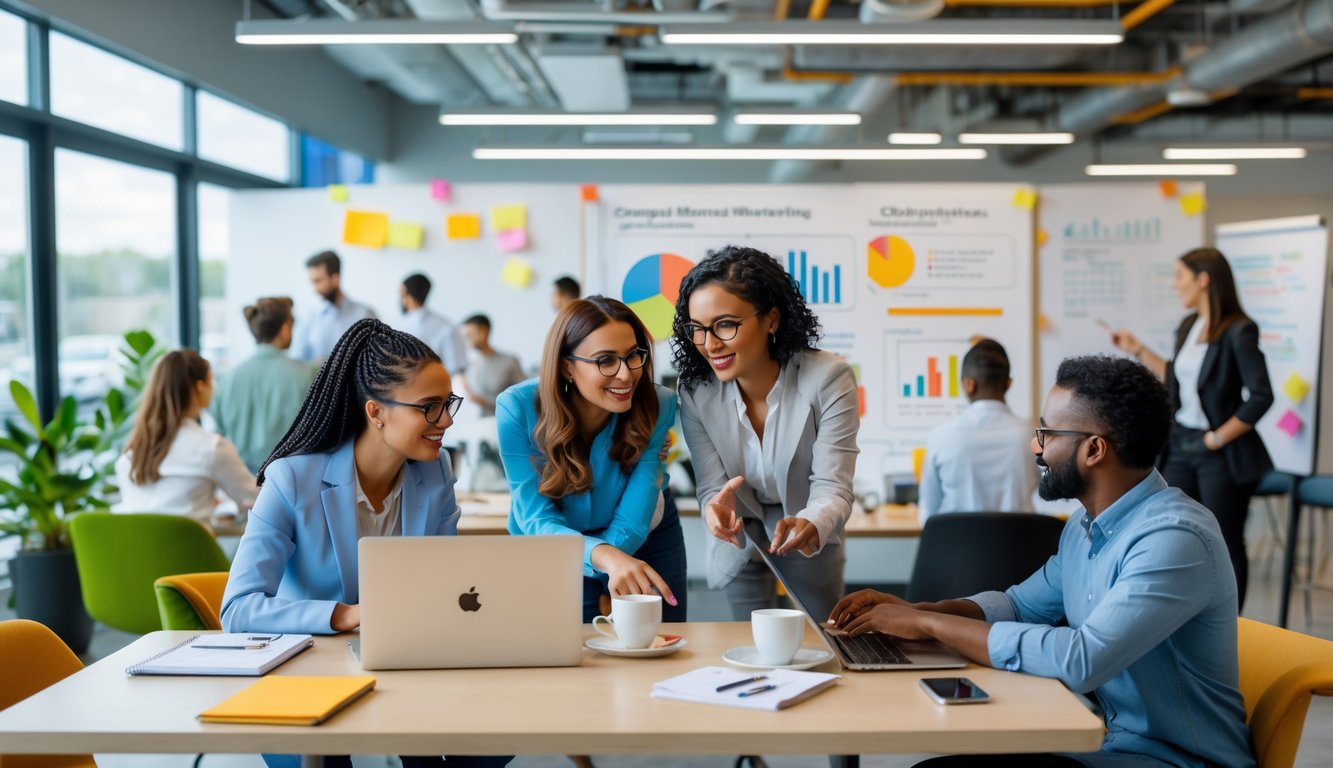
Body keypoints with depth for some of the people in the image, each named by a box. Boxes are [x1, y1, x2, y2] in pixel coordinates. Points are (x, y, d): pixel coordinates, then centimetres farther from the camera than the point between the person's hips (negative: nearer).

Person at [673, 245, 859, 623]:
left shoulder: (828, 378, -28)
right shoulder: (695, 391, -21)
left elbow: (832, 487, -31)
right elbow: (712, 486, -20)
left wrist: (811, 526, -54)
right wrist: (716, 507, -46)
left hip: (810, 539, -1)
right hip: (738, 543, 1)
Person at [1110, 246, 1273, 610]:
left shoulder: (1238, 331, -15)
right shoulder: (1188, 326, 7)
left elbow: (1261, 397, -17)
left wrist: (1218, 437, -14)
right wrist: (1138, 350, 18)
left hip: (1220, 455, -7)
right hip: (1180, 446, 7)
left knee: (1225, 545, 5)